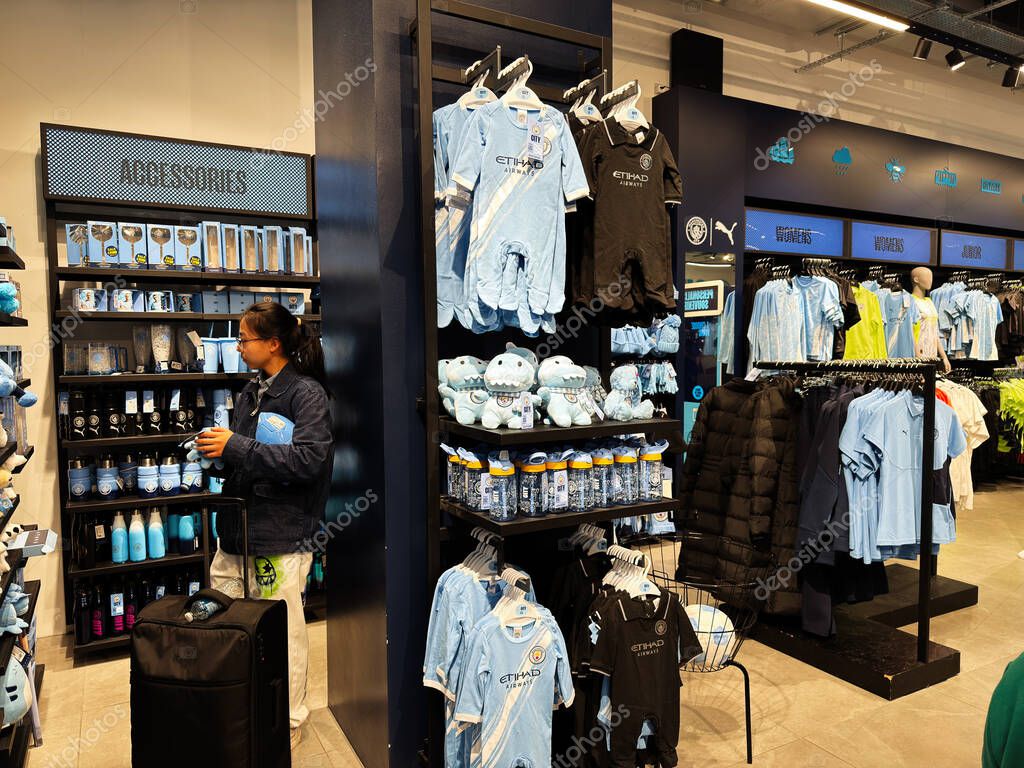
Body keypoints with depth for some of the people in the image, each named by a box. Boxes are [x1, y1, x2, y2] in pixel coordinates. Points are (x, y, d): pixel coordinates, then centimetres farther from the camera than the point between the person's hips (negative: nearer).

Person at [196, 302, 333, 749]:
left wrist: (236, 447, -22)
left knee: (283, 630, 5)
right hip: (237, 527, 8)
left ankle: (288, 721, 26)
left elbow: (308, 459, -23)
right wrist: (219, 448, 2)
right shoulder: (250, 393, 14)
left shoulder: (307, 393, -11)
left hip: (280, 534, -8)